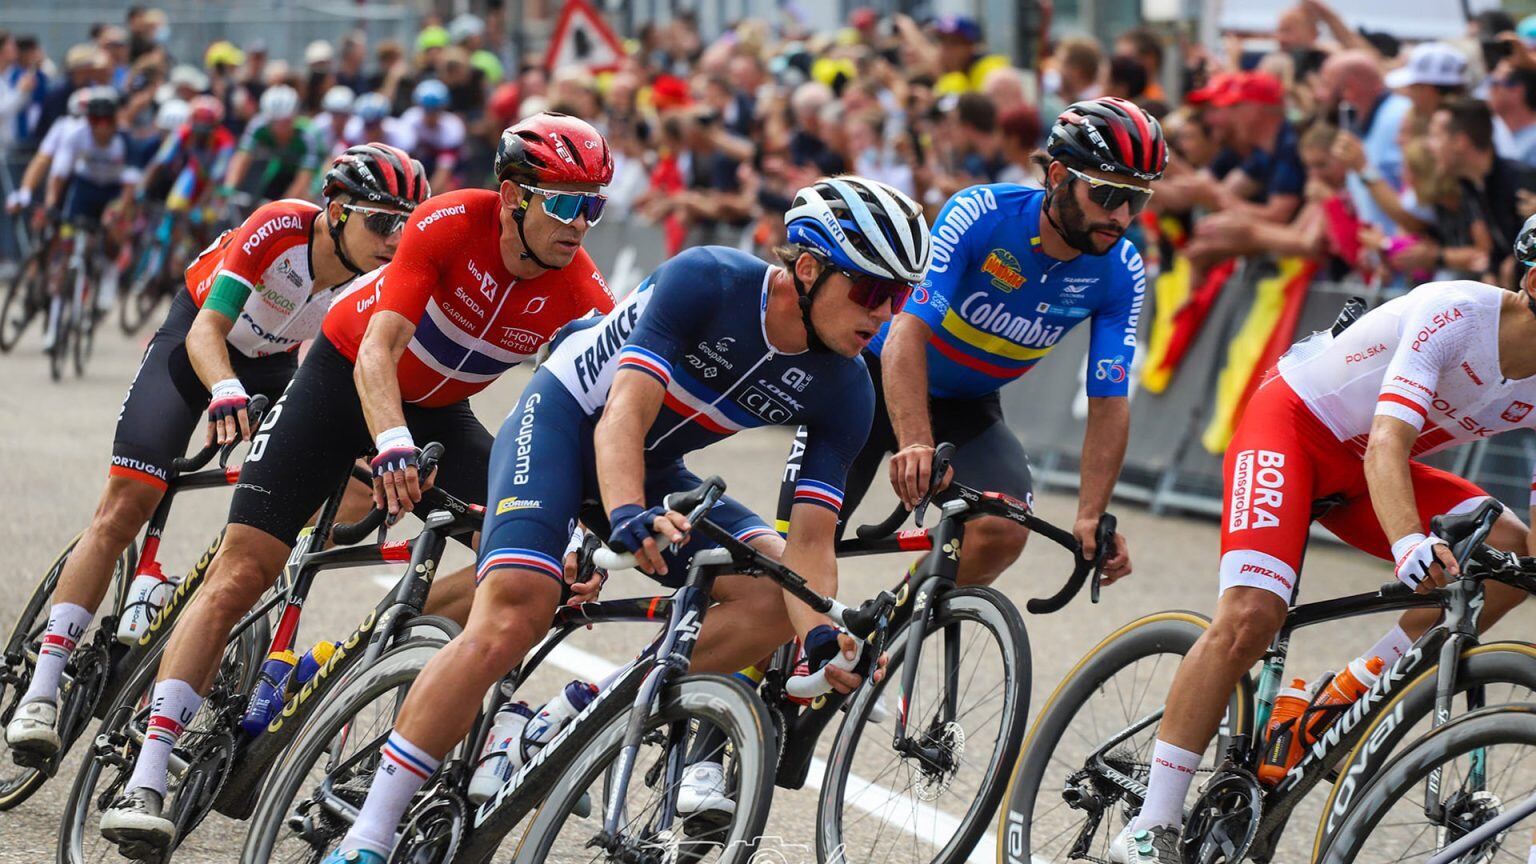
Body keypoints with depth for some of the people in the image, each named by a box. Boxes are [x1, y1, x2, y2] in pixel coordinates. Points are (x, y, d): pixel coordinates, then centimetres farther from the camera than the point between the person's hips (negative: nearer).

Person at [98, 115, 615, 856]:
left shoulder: (580, 291, -21)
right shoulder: (451, 225, -29)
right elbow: (378, 347, -34)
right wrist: (393, 446, -52)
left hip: (441, 412, 4)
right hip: (347, 374, -4)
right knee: (241, 572, -12)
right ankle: (145, 781, -13)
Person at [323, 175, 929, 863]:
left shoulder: (842, 393, -12)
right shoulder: (707, 280, -26)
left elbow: (810, 538, -16)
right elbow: (625, 415, -34)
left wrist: (821, 635, -35)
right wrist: (628, 517, -52)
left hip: (655, 472, 6)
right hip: (564, 419, -6)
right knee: (515, 615, -27)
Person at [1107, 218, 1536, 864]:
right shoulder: (1457, 314, -28)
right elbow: (1386, 446, -38)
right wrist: (1408, 543, -56)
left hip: (1355, 468, 7)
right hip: (1291, 423, -7)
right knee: (1251, 615, -26)